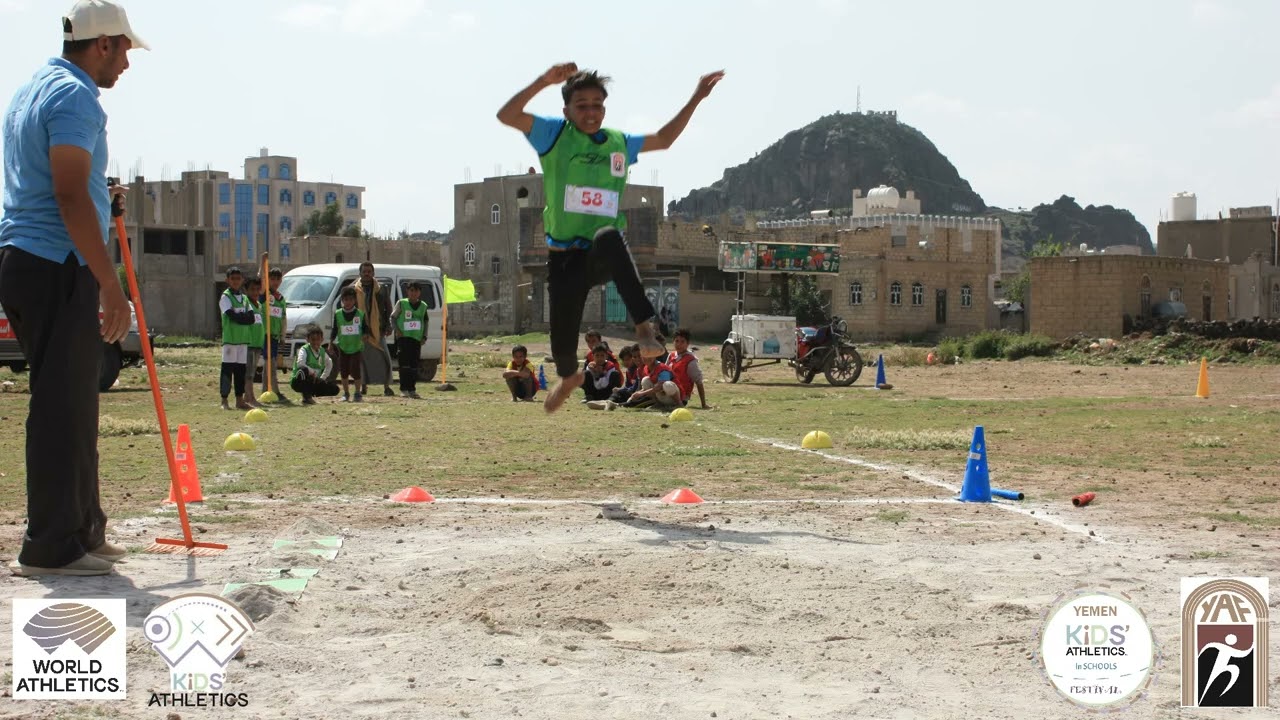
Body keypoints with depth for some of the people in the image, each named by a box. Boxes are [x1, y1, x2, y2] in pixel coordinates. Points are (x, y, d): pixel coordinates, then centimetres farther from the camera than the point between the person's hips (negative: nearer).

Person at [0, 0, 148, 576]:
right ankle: (51, 547, -2)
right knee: (64, 407, -6)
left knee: (69, 402, 16)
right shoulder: (74, 96, -11)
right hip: (58, 268, -10)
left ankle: (82, 529, 23)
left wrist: (101, 200, 23)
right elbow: (70, 197, -21)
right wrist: (111, 285, -21)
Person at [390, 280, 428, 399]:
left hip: (417, 339, 4)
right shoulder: (402, 303, 0)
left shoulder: (423, 306, 9)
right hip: (403, 337, -4)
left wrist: (424, 336, 11)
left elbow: (425, 322, 19)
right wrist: (397, 330, -8)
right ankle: (404, 389, -8)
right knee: (404, 363, -10)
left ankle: (412, 390, 10)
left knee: (414, 365, 5)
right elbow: (393, 317, 5)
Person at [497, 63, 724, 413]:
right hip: (565, 258, 0)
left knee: (608, 237, -39)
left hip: (605, 256, 0)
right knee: (562, 344, 1)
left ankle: (644, 326, -44)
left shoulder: (620, 143, 11)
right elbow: (506, 116, -14)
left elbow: (664, 139, 26)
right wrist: (545, 81, -24)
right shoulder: (555, 134, 0)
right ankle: (569, 376, 41)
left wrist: (696, 98, 22)